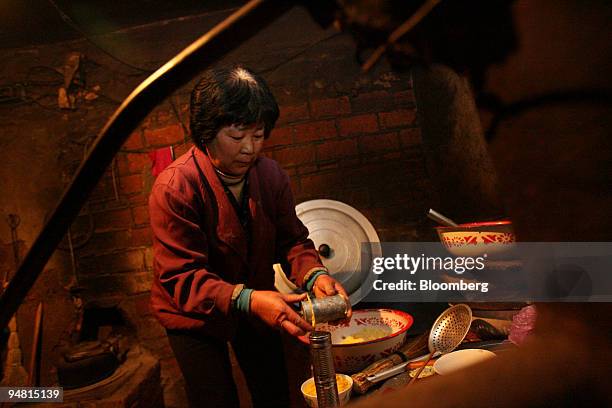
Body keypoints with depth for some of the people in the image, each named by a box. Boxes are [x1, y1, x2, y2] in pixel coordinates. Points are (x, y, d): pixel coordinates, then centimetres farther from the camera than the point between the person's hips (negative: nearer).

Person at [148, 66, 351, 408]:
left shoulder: (270, 174, -12)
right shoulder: (175, 188, -28)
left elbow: (292, 239, -8)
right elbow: (181, 278, -32)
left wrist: (314, 275, -31)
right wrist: (247, 300, -49)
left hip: (255, 304, 5)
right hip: (195, 315, -4)